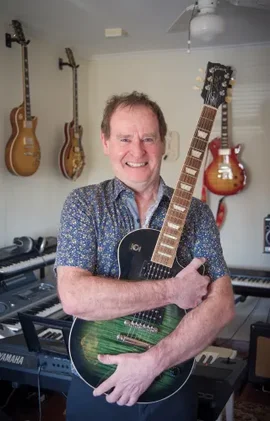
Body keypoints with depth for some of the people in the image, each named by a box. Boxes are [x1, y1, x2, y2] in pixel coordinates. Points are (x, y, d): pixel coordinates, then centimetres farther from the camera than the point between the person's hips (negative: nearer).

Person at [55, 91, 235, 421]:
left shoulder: (195, 212, -4)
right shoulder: (83, 204, -8)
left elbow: (221, 304, -11)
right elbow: (74, 297, -21)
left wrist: (153, 361, -21)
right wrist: (171, 291, -21)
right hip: (95, 385, -1)